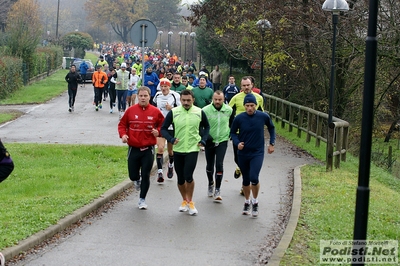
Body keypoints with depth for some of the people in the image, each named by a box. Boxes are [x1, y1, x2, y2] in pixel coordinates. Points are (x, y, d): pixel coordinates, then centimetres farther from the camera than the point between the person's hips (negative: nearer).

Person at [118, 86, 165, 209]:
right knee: (132, 175, 6)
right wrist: (123, 134, -11)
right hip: (133, 148, 1)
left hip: (148, 149, -1)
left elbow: (162, 124, 9)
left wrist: (158, 131, -10)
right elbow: (122, 124, 7)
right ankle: (137, 180, 44)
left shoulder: (155, 111, -2)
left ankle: (142, 200, 17)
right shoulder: (131, 110, -2)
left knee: (146, 176, 1)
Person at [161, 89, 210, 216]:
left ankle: (190, 202, 7)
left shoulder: (199, 112, -2)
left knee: (188, 176, -14)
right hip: (178, 150, 2)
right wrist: (171, 139, -16)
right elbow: (163, 128, 0)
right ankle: (184, 200, 32)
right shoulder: (173, 112, -4)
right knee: (180, 179, 10)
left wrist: (203, 140, 0)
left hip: (193, 149, -2)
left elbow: (206, 127, 14)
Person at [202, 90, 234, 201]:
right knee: (209, 165, 11)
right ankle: (211, 183, 40)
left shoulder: (229, 110, -3)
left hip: (222, 141, 0)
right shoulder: (205, 110, -12)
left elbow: (232, 123, 15)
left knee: (219, 165, -11)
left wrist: (231, 134, 10)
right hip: (209, 142, 0)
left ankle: (217, 190, -5)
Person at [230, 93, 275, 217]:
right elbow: (233, 132, 4)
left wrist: (272, 143, 8)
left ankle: (255, 202, 7)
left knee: (254, 178, -18)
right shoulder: (239, 118, -10)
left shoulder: (263, 116, -10)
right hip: (243, 153, 2)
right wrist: (237, 142, -14)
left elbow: (271, 128, 10)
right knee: (246, 180, 13)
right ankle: (247, 202, 36)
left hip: (257, 153, -2)